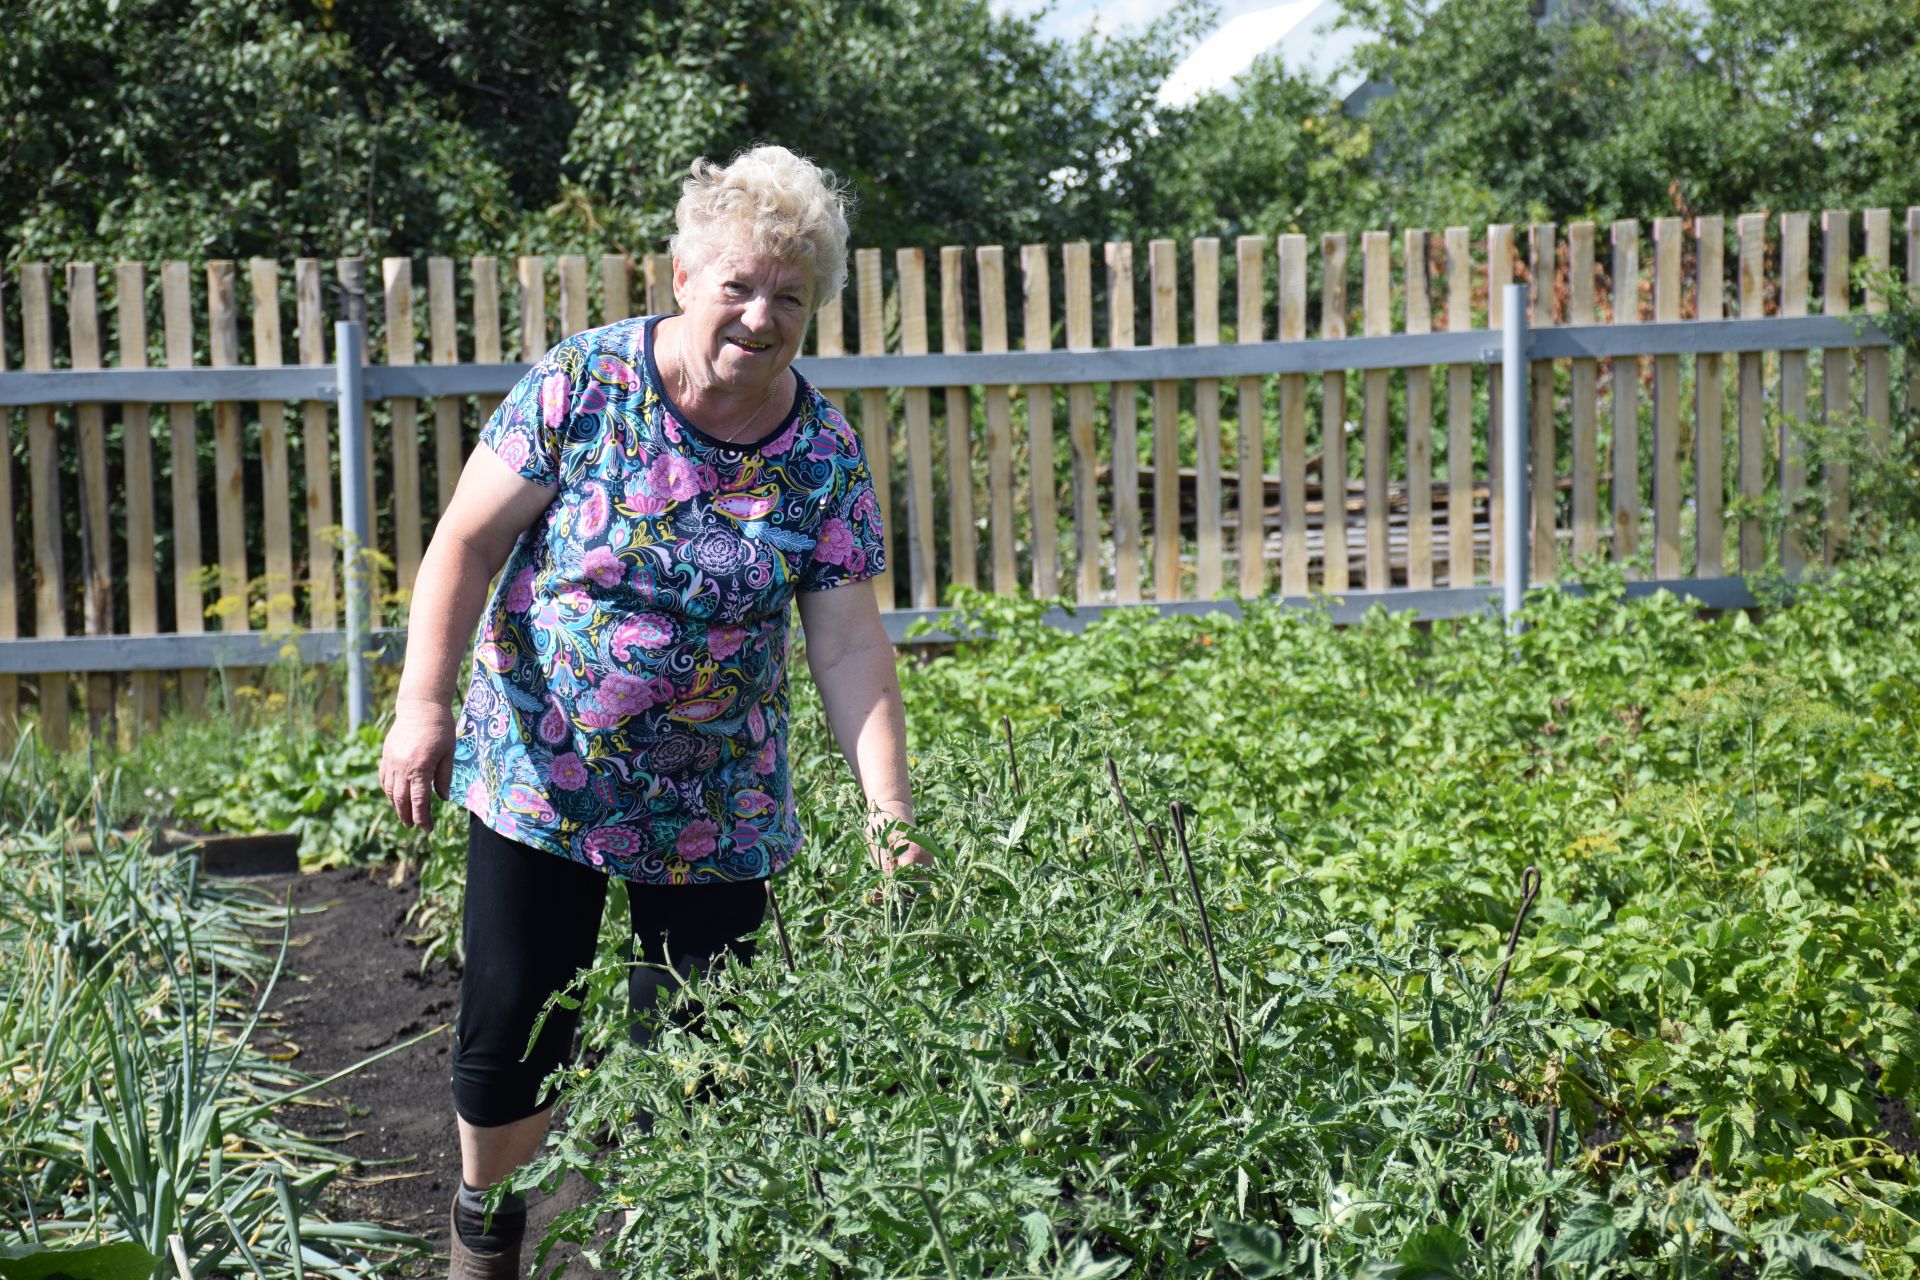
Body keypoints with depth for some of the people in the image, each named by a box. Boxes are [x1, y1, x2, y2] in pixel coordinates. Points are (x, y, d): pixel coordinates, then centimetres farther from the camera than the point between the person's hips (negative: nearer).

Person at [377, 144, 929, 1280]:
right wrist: (424, 701, -16)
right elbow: (469, 542, -6)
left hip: (716, 812, 1)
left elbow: (850, 645, -7)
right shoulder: (586, 383, -10)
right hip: (541, 769, -1)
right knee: (511, 1027, 5)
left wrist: (893, 823, -16)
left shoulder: (826, 453, -5)